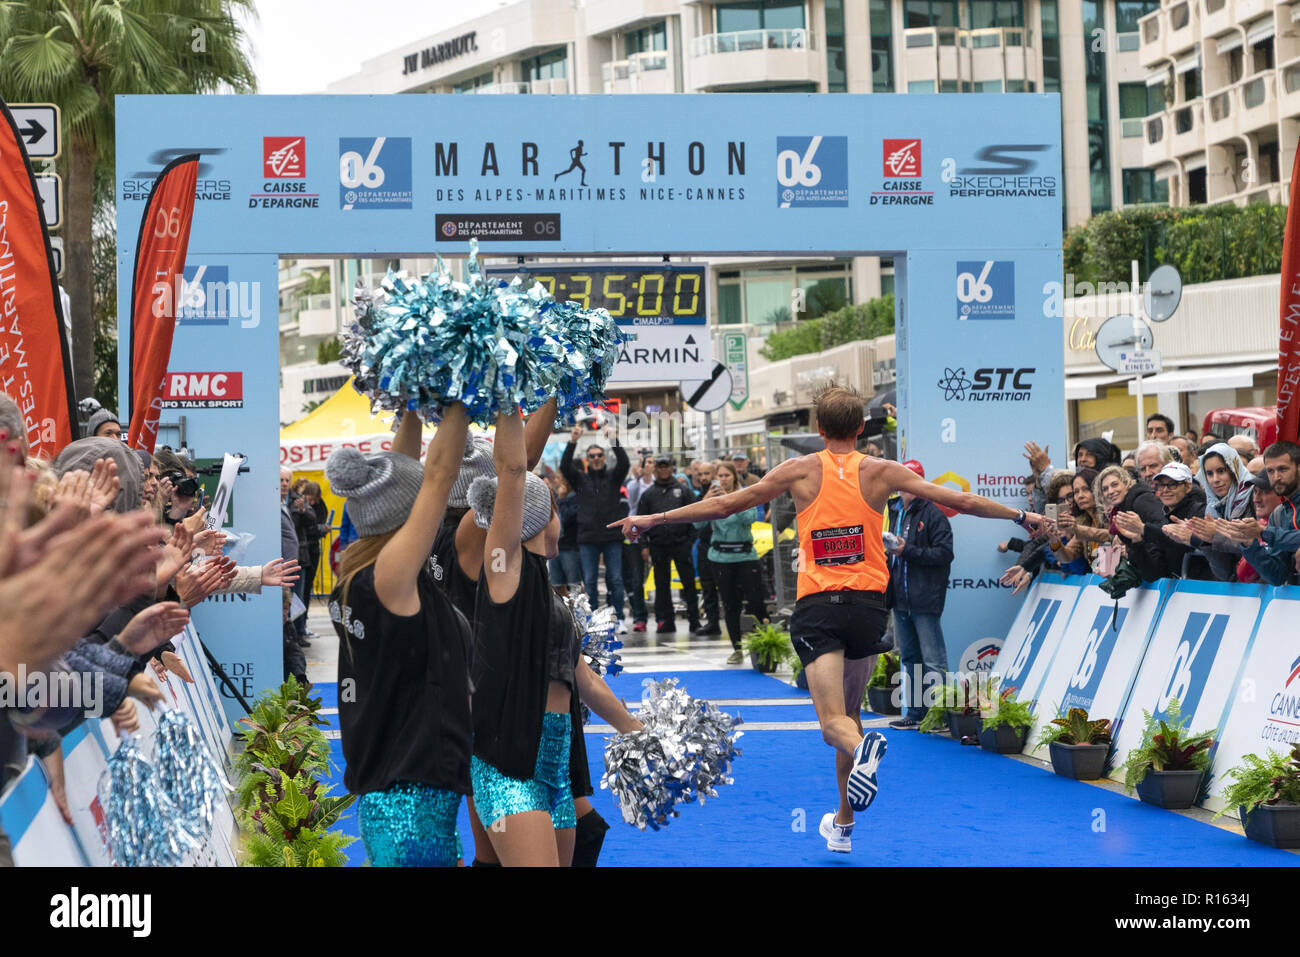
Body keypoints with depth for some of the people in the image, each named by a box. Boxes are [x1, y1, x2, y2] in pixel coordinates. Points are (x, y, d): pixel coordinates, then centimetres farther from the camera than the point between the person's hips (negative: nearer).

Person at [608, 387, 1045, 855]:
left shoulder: (801, 469, 3)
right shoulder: (881, 471, 5)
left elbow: (724, 505, 3)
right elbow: (959, 501, 8)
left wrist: (653, 519, 12)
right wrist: (1021, 516, 22)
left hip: (817, 606, -2)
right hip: (867, 604, 2)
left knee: (834, 721, -6)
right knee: (850, 710, 20)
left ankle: (862, 748, -44)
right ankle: (843, 824, 28)